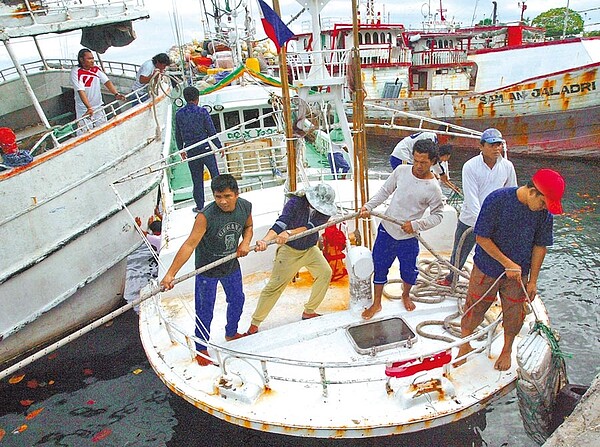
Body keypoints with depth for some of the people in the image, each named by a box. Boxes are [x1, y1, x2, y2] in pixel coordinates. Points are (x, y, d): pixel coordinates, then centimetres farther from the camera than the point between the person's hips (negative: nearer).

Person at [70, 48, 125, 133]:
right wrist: (89, 107, -36)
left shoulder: (96, 68, -1)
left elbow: (107, 81, -7)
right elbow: (81, 91, -26)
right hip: (84, 110, -5)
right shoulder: (76, 71, -17)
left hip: (98, 107, 5)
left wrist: (116, 94, -25)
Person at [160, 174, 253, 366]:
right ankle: (201, 349, 30)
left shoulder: (245, 207, -15)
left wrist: (245, 242, -15)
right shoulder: (206, 216, -32)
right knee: (204, 312, 6)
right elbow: (190, 244, -35)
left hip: (232, 265, 6)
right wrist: (170, 273, -40)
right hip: (207, 269, -5)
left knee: (237, 300, 24)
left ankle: (231, 334, 52)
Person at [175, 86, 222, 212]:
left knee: (197, 179, 11)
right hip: (205, 148, -3)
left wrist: (181, 149, 21)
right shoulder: (202, 111, -9)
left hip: (191, 151, 3)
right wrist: (219, 146, 1)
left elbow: (178, 135, 8)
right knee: (215, 174, 8)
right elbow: (211, 131, -8)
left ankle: (199, 206, 16)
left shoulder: (179, 114, 2)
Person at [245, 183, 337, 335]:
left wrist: (289, 233, -46)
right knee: (275, 285, -6)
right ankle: (254, 324, 4)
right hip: (289, 250, -5)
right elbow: (281, 223, -36)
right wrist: (265, 240, -53)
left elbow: (311, 226, -30)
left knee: (325, 273, 0)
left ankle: (309, 311, 18)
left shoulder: (325, 209, -14)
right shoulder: (295, 202, -25)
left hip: (310, 249, 5)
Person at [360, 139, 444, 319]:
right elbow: (385, 191, 4)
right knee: (380, 267, 11)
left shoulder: (433, 188, -17)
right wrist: (369, 206, -8)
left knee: (409, 271, 15)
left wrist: (416, 225, -21)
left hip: (408, 238, -2)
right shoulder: (401, 171, -8)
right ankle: (376, 303, 29)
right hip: (386, 229, 2)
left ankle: (406, 295, 48)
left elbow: (437, 216, -9)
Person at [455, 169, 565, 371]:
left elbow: (540, 246, -1)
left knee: (514, 314, 15)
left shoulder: (544, 211, -11)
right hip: (487, 268, -3)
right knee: (475, 308, 10)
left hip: (519, 272, 3)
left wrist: (533, 280, 2)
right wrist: (508, 263, -20)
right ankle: (464, 345, 35)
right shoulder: (497, 200, -23)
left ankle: (507, 350, 42)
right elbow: (482, 238, -19)